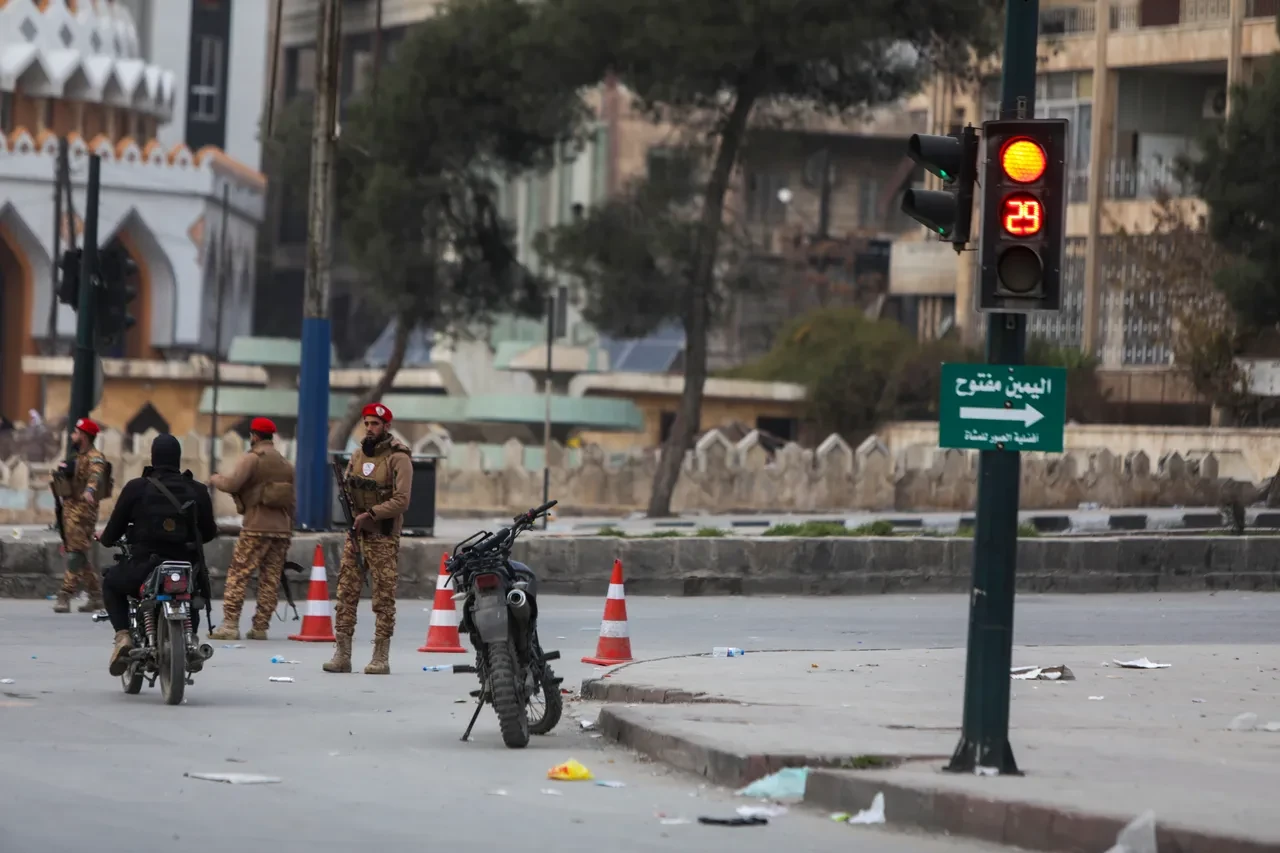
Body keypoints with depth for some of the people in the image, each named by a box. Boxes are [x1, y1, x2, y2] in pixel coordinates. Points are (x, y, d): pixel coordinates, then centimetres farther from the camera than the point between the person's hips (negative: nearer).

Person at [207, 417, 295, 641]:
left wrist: (215, 479, 5)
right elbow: (292, 499, 18)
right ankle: (260, 627, 5)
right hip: (282, 528, 6)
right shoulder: (285, 464, 17)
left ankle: (230, 624, -10)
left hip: (256, 526, -6)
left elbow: (232, 484, -14)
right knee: (270, 578, 7)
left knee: (238, 574, -3)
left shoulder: (253, 458, -5)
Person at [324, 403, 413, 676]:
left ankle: (381, 658, 0)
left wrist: (371, 514, -22)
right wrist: (345, 487, -2)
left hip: (383, 537, -6)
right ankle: (342, 654, 5)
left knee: (384, 597, -3)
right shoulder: (358, 454, 13)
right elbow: (347, 490, 20)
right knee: (346, 592, 2)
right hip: (355, 533, 6)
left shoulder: (398, 458, -8)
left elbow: (401, 500, -16)